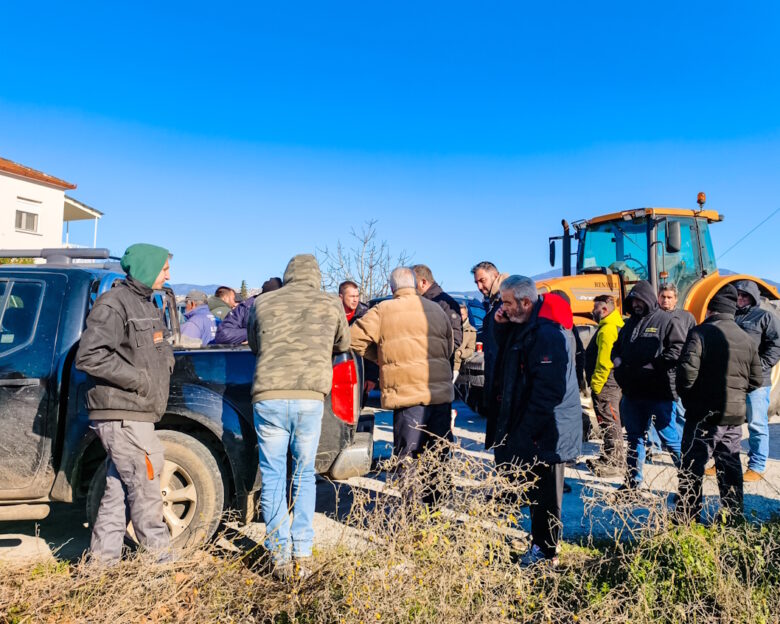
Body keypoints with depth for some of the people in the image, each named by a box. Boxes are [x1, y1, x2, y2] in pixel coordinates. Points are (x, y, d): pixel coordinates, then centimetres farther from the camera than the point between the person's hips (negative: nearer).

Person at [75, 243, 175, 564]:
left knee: (117, 490, 14)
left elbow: (159, 348, 30)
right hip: (122, 415, -9)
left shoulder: (147, 304, 18)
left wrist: (167, 358, 7)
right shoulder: (113, 304, -12)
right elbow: (89, 356, -21)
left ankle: (102, 562, 23)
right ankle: (161, 559, 10)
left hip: (133, 415, 9)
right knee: (145, 489, -2)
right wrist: (140, 379, -18)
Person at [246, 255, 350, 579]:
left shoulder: (263, 303, 12)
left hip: (268, 396, 0)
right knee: (304, 475, 15)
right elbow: (343, 345, 26)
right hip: (311, 397, 0)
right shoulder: (331, 305, 11)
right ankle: (302, 554, 17)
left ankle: (281, 556, 15)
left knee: (273, 476, 12)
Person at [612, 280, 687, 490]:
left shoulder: (666, 321, -5)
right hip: (632, 392, 7)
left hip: (659, 393, -7)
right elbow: (617, 345, 28)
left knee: (669, 437, 0)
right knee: (634, 436, 15)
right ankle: (633, 480, 27)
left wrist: (655, 365, -20)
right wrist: (616, 358, 7)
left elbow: (679, 348, -14)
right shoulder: (630, 323, 17)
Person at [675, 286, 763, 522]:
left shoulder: (700, 332, -13)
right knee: (730, 466, 16)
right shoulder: (746, 339, 5)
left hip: (705, 413, -6)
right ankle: (733, 518, 25)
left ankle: (687, 518, 7)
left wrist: (686, 397, -2)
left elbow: (687, 371, -19)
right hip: (735, 414, 6)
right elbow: (757, 380, 10)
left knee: (693, 467, 2)